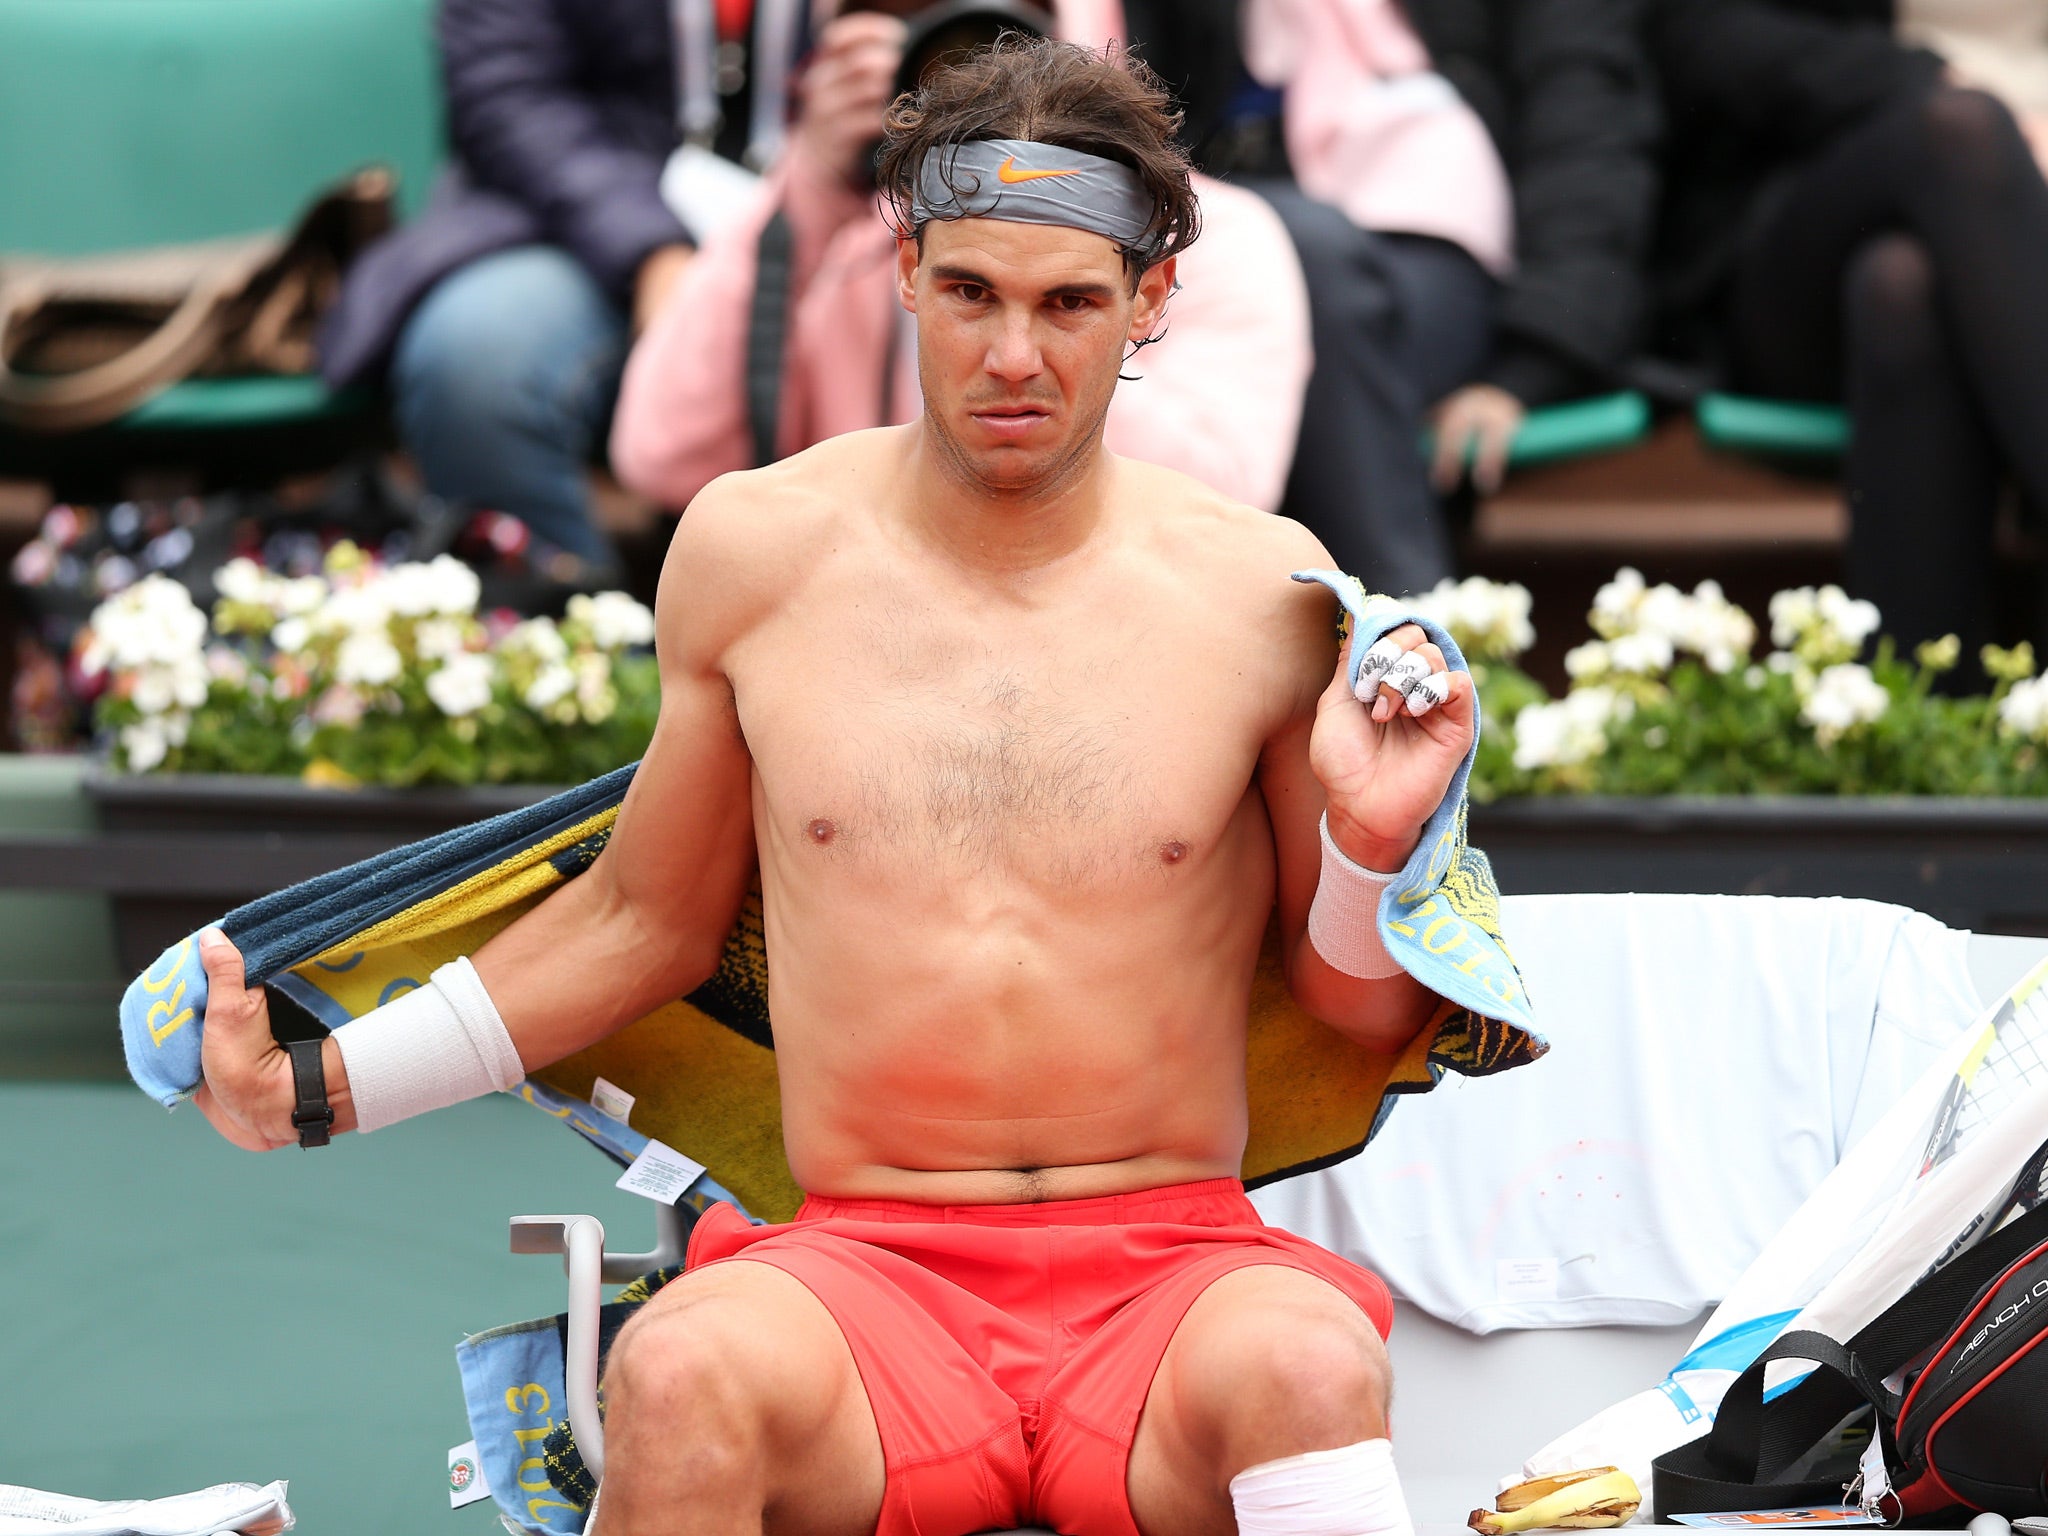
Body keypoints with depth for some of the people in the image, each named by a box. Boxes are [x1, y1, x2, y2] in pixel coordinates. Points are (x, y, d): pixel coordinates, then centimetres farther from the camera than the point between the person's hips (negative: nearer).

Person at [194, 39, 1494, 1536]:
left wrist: (1372, 848, -8)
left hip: (1173, 1264, -1)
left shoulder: (1257, 588, 4)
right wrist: (322, 1090, 17)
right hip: (867, 1269, 2)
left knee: (1302, 1363, -38)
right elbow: (649, 917, 21)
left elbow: (1367, 1018, 13)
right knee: (683, 1375, -34)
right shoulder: (752, 549, 7)